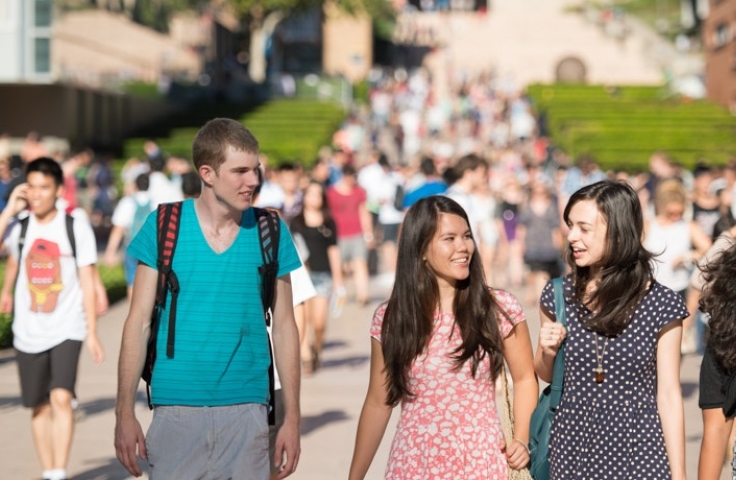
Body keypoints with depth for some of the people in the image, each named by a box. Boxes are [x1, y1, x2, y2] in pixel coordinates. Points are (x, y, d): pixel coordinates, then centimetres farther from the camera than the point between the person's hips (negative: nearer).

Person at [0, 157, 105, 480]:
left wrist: (92, 333, -3)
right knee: (39, 407, 10)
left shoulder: (77, 228, -3)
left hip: (67, 329, -3)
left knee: (61, 397, -19)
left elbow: (87, 282, -1)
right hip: (28, 332, 3)